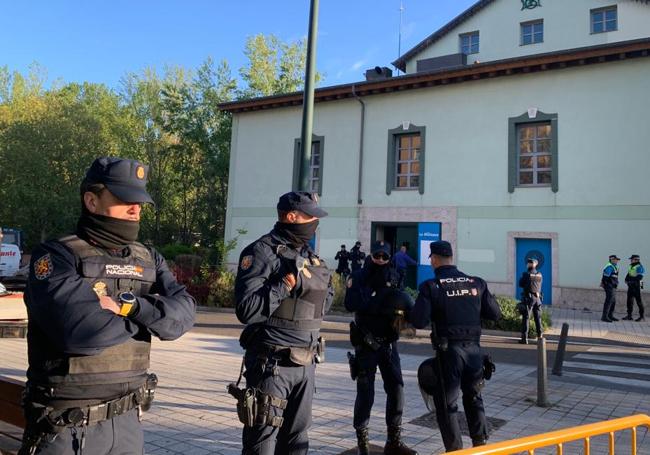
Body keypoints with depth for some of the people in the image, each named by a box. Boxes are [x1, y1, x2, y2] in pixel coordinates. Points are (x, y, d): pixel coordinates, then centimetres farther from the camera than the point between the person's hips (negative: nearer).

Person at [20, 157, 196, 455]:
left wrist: (129, 306, -22)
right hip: (66, 427, -5)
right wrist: (146, 316, -12)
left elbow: (183, 314, -7)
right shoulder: (57, 256, -11)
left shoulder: (148, 260, 5)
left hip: (127, 420, 5)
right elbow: (78, 330, -26)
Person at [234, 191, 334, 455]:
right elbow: (247, 310, -22)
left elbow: (327, 293, 25)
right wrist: (286, 284, -20)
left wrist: (311, 315, 7)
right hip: (273, 363, -7)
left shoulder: (310, 255, 11)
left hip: (306, 363, 7)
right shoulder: (263, 252, -13)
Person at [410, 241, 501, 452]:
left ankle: (455, 449, 15)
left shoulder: (431, 286, -9)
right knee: (474, 397, 23)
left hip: (449, 350, -4)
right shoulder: (476, 283, 3)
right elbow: (495, 314, 6)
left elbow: (419, 321, -15)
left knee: (446, 403, 10)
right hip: (473, 348, 4)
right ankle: (480, 444, 30)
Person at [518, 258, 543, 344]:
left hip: (528, 298, -4)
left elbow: (520, 284, -1)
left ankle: (524, 338, -3)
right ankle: (540, 336, 15)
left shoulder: (526, 274, -10)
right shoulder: (539, 275, 4)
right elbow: (539, 286, 15)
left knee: (526, 318, -1)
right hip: (537, 298, 5)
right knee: (538, 318, 13)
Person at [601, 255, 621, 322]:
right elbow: (605, 276, -19)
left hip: (613, 287, 10)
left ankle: (610, 316, 23)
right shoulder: (609, 267, -15)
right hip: (609, 286, -10)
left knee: (613, 301, 14)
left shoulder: (614, 267, 18)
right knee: (608, 301, -11)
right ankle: (604, 317, -10)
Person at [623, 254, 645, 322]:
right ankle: (629, 315, 13)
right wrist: (626, 279, -4)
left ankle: (641, 316, 5)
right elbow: (628, 275, 15)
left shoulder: (639, 267, -12)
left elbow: (639, 277, -20)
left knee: (639, 301, -2)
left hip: (636, 286, -8)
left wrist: (630, 279, -18)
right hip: (630, 286, 9)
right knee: (629, 301, 9)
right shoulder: (631, 267, 15)